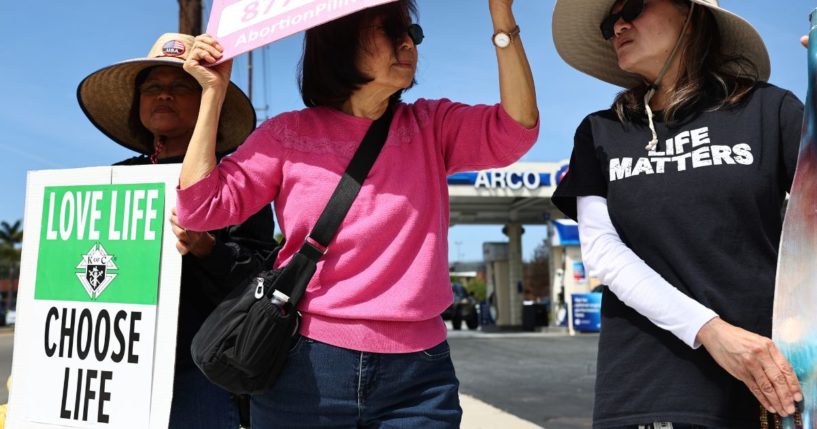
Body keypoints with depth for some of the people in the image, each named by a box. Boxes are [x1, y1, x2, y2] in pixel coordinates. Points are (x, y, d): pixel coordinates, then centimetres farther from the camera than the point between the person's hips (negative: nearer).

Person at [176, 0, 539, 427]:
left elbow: (515, 129, -9)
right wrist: (213, 93, -4)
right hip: (306, 368, -1)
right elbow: (200, 208, -2)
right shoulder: (288, 134, 1)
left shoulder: (432, 126, 6)